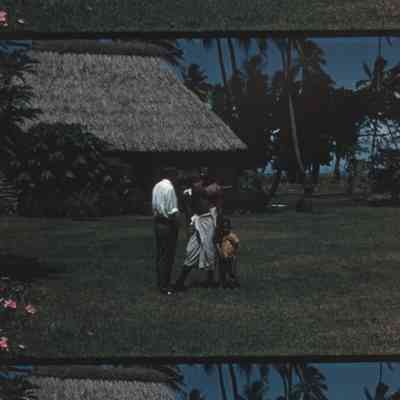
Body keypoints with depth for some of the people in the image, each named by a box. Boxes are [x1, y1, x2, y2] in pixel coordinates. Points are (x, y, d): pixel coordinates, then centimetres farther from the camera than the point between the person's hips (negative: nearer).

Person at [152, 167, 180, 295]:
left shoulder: (156, 186, 8)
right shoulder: (169, 188, -16)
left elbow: (154, 205, 9)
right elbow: (172, 210, -17)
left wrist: (157, 215, 12)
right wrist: (176, 222, -7)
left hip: (158, 221, 9)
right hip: (168, 223, -9)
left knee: (160, 253, 13)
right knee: (168, 255, -4)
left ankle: (161, 282, 19)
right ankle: (165, 285, -1)